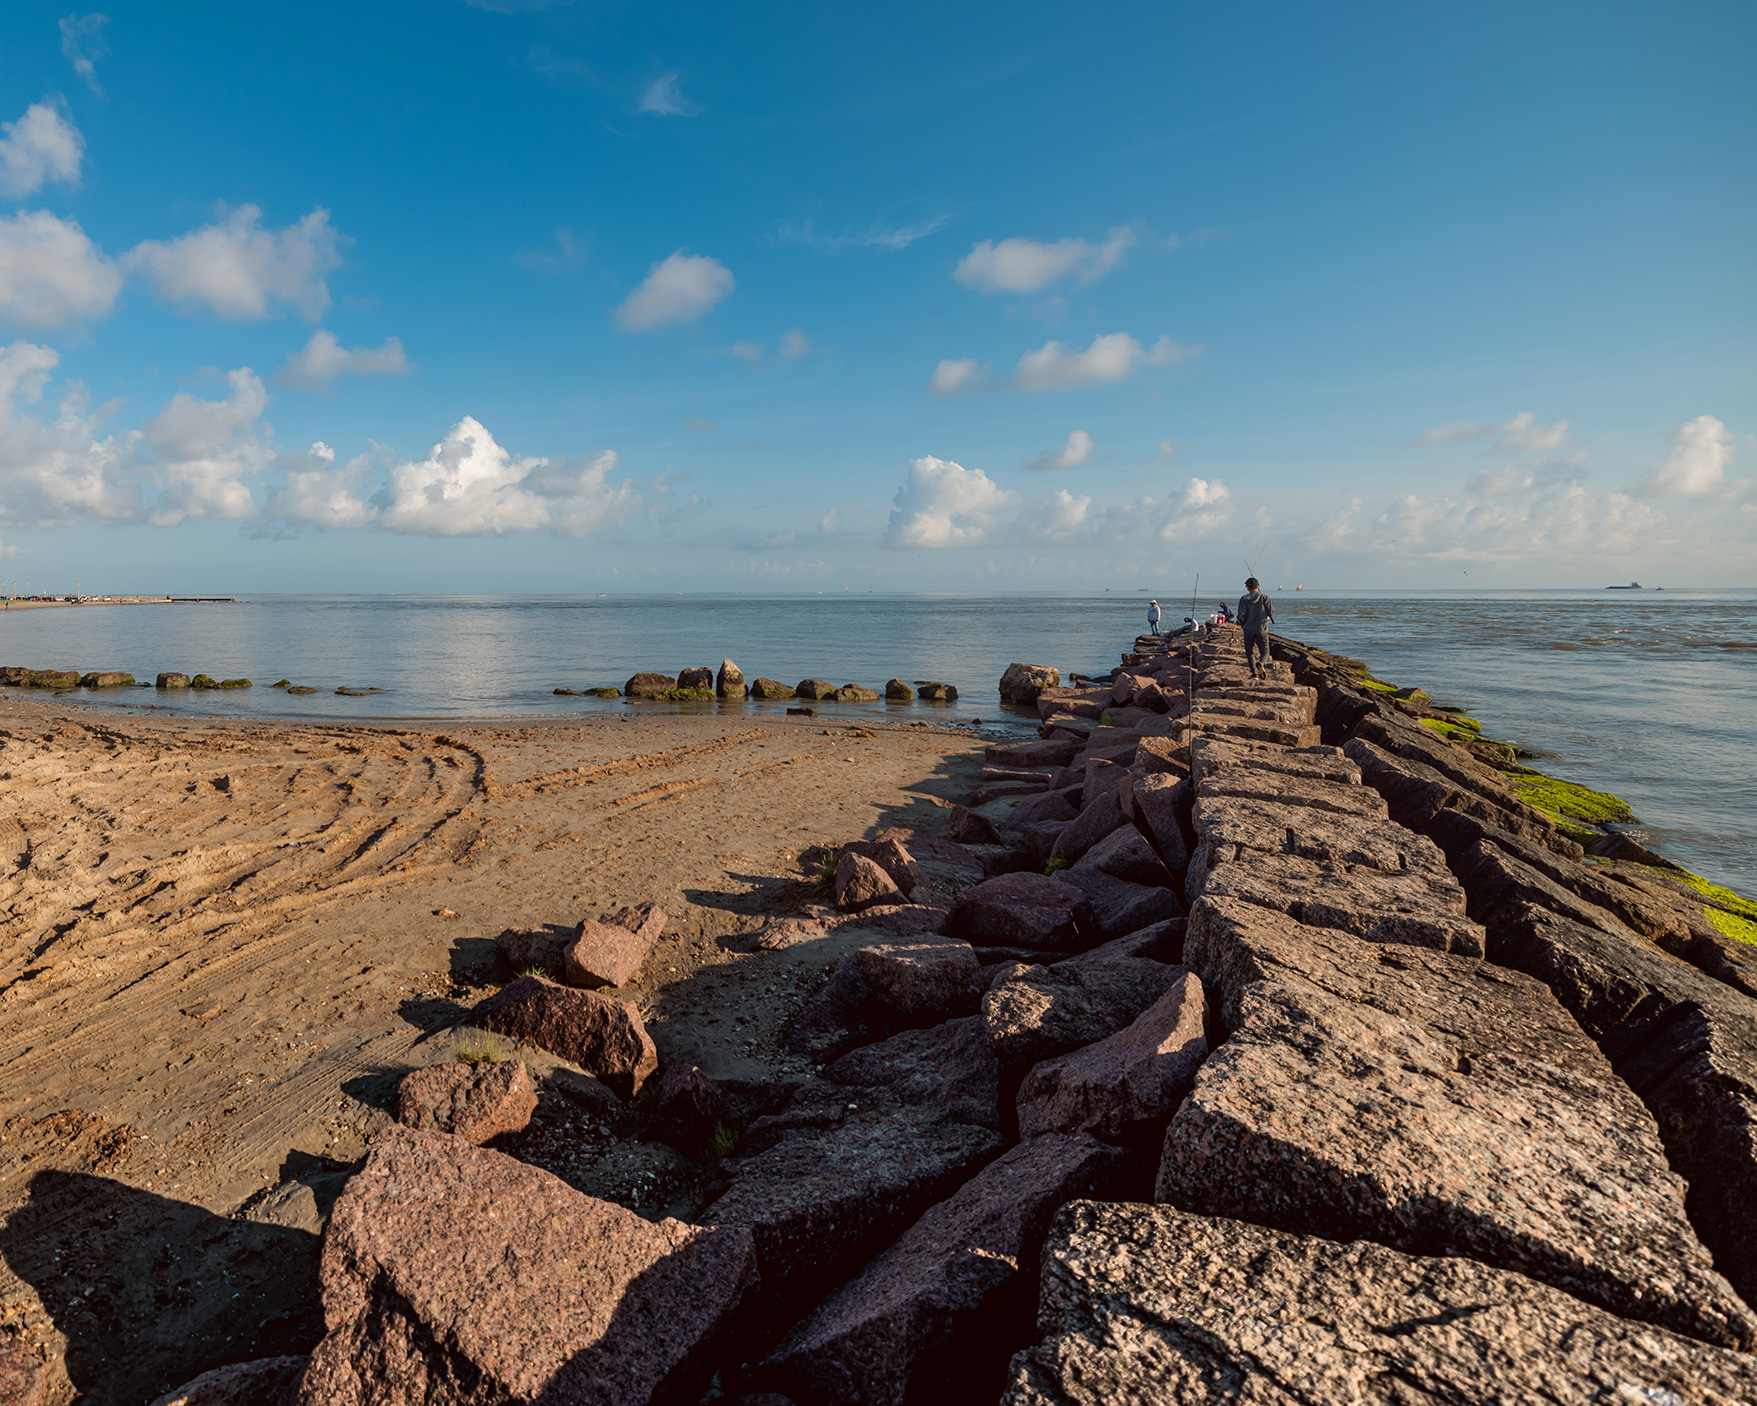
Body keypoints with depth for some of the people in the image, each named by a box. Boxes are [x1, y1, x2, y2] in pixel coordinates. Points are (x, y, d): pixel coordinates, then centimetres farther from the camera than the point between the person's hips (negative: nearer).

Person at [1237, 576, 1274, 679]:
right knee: (1265, 652, 6)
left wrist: (1240, 622, 11)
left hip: (1248, 629, 1)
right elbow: (1271, 613, -5)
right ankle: (1261, 663, -25)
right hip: (1261, 629, 0)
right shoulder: (1264, 598, -4)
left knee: (1250, 653, 12)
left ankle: (1254, 672, 1)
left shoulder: (1243, 599, -4)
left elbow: (1241, 616, -10)